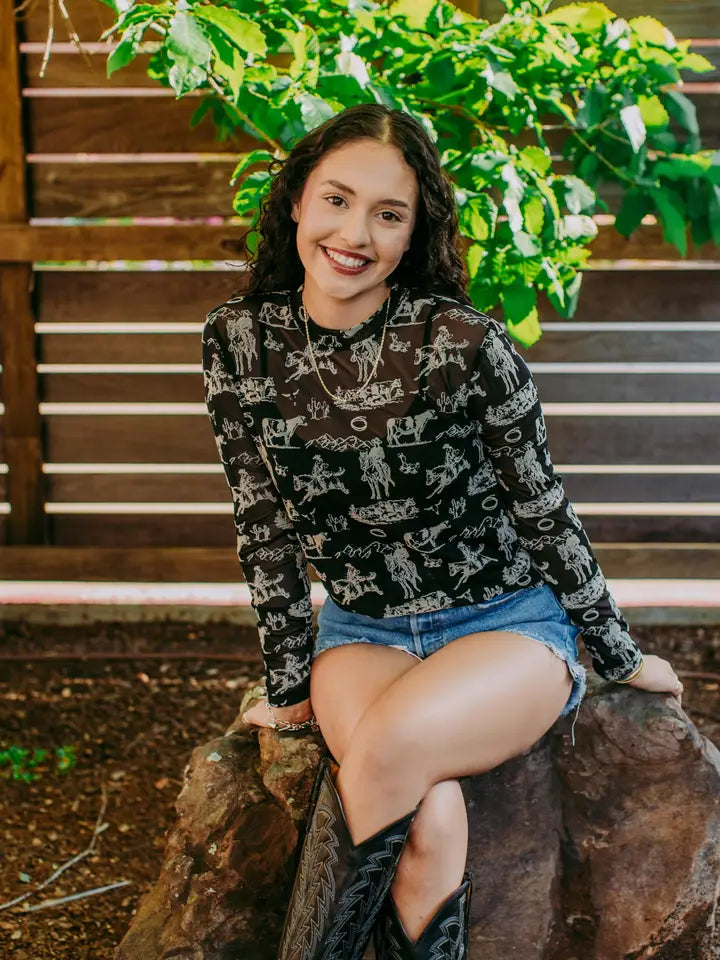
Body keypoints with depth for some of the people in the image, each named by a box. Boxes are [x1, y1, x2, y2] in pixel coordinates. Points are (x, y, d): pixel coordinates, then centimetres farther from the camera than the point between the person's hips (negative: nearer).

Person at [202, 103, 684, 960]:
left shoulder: (462, 344, -18)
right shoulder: (239, 342, -7)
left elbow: (541, 509, -7)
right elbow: (264, 526, 1)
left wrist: (619, 656, 4)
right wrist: (291, 686, 4)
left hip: (509, 626, -2)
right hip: (361, 629, 3)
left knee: (386, 748, -32)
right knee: (425, 820, -29)